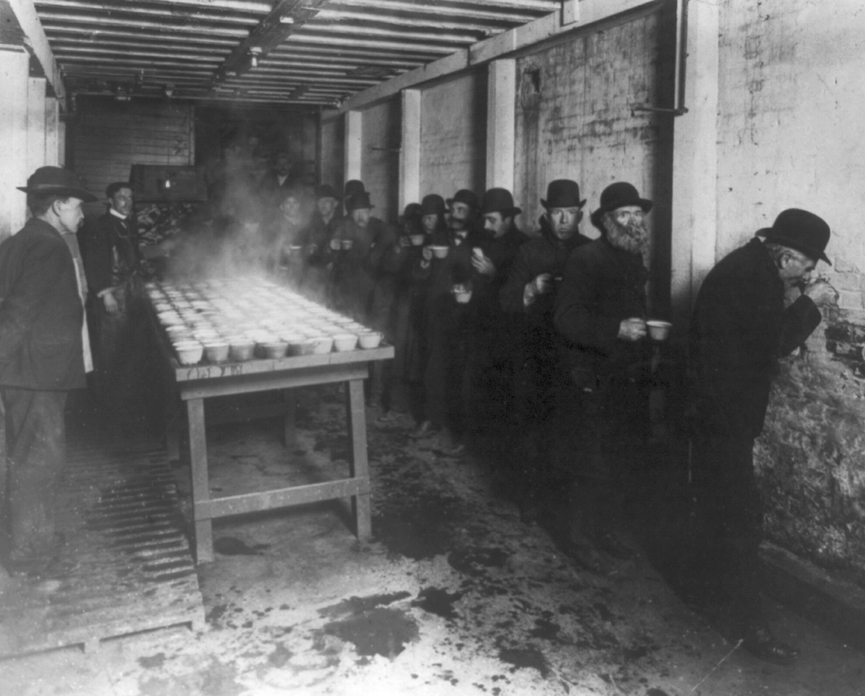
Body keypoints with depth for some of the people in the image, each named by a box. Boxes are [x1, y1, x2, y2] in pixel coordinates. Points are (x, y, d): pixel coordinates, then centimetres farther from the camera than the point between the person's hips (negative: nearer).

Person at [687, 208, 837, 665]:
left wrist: (793, 297, 6)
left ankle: (716, 585, 39)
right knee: (741, 514, -7)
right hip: (724, 412, -11)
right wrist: (809, 303, -10)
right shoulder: (752, 276, -21)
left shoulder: (748, 266, 10)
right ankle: (745, 619, 0)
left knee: (717, 502, 23)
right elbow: (775, 341, -22)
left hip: (716, 406, 11)